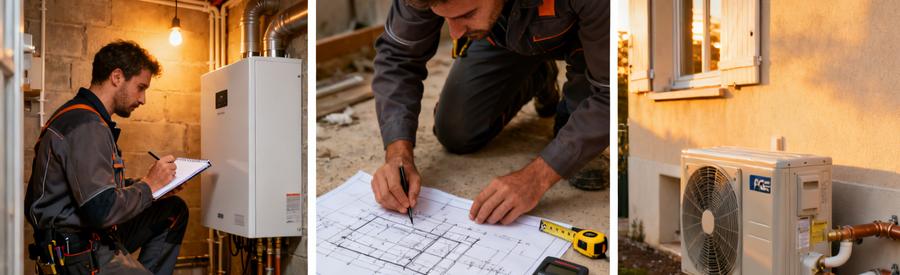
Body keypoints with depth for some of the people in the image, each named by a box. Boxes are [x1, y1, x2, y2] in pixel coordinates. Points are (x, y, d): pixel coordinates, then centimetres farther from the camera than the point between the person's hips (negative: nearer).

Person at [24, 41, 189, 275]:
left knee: (174, 210, 11)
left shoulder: (83, 117, 14)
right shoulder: (86, 125, -19)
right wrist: (149, 185, -11)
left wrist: (149, 184, 6)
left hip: (96, 237, 10)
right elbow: (102, 210, -26)